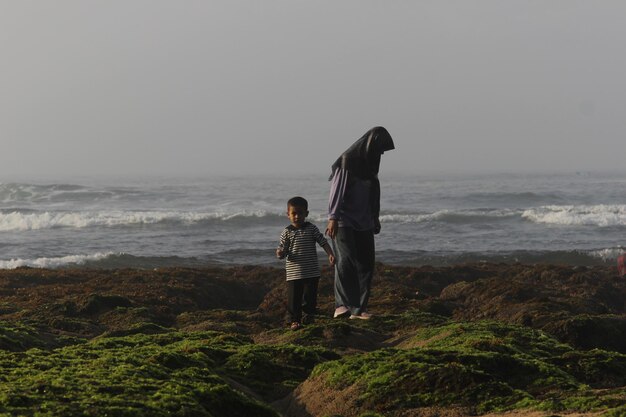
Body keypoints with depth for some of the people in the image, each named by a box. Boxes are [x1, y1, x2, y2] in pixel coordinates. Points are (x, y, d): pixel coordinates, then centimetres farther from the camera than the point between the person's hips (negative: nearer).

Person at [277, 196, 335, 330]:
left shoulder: (311, 229, 1)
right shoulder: (287, 232, 0)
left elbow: (323, 242, 1)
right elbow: (282, 251, 1)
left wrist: (331, 255, -12)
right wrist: (280, 253, -23)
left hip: (311, 272, 1)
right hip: (293, 273, -1)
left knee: (310, 296, 7)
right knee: (293, 298, 0)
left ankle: (309, 314, 25)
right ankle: (295, 320, 10)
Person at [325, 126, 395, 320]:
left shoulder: (369, 163, 14)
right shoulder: (347, 160, -11)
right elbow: (337, 191, -16)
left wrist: (375, 220, 29)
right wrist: (333, 217, -23)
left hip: (363, 222, 8)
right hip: (344, 221, -8)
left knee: (366, 264, 4)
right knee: (346, 260, -22)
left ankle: (359, 308, 9)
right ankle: (342, 304, -31)